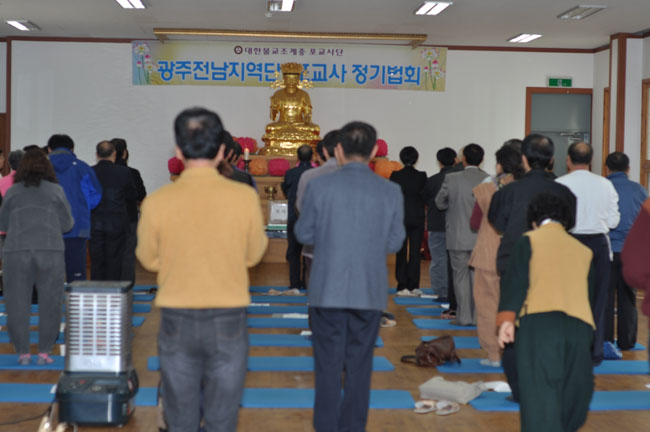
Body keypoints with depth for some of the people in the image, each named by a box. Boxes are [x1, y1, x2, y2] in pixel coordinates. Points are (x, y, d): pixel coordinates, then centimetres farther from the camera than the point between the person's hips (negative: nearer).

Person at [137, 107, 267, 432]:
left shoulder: (157, 202, -11)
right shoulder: (245, 197, -11)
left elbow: (149, 260, 3)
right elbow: (253, 255, 2)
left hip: (177, 320, 0)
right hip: (228, 320, 0)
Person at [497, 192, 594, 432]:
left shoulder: (529, 241, 12)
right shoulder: (583, 251, 25)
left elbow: (515, 281, 0)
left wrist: (506, 318, -6)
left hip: (538, 321, -4)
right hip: (580, 324, 4)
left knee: (539, 392, -13)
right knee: (572, 395, 19)